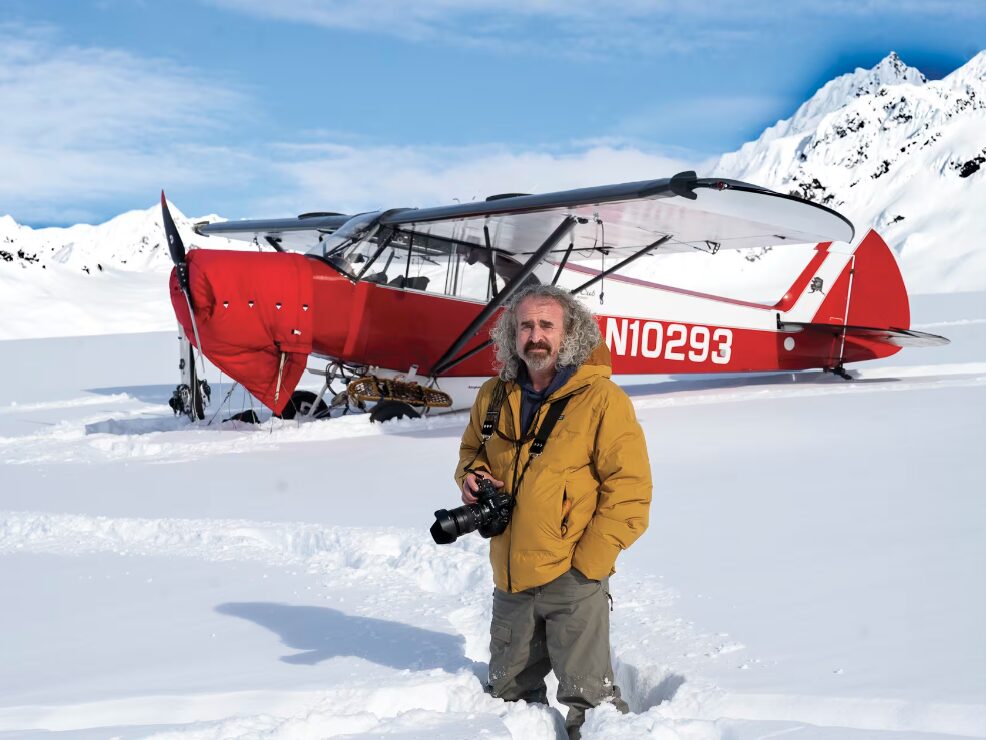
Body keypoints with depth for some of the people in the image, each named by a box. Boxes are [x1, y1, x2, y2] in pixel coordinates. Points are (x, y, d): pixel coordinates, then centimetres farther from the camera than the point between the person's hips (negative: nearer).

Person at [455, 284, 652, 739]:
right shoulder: (495, 396, 5)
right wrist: (471, 476, -1)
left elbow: (629, 487, -13)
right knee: (508, 692, 20)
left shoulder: (601, 398, -12)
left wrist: (588, 561, -16)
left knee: (586, 696, -3)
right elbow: (471, 450, 23)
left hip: (573, 580, -6)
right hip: (510, 579, 6)